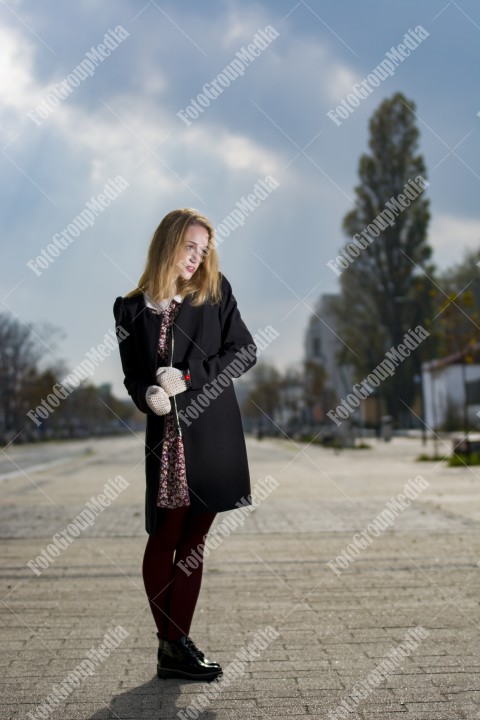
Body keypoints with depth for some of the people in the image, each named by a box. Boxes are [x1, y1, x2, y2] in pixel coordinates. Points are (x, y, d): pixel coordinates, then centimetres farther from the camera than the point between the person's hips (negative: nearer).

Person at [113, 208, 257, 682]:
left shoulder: (215, 292, 6)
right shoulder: (132, 309, 4)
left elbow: (245, 352, -1)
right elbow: (133, 377, 6)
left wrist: (188, 376, -11)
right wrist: (148, 395, -17)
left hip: (214, 431, 1)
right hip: (167, 435, -1)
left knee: (192, 541, 5)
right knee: (165, 540, 0)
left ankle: (177, 645, 14)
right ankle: (172, 646, 12)